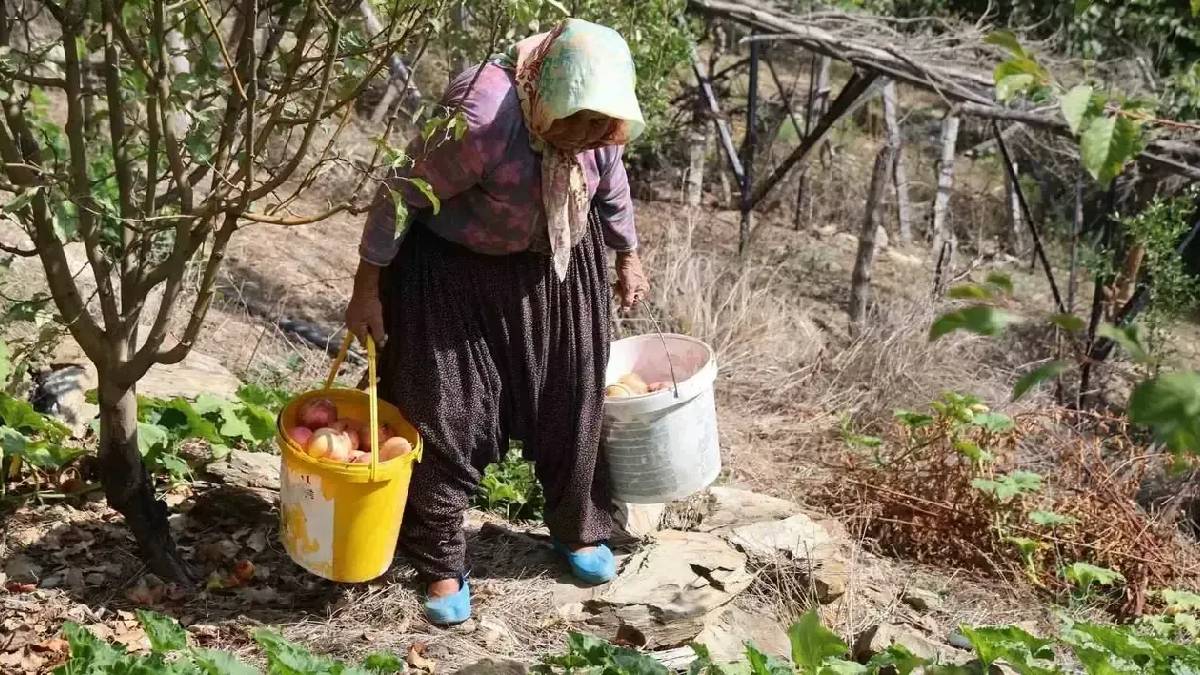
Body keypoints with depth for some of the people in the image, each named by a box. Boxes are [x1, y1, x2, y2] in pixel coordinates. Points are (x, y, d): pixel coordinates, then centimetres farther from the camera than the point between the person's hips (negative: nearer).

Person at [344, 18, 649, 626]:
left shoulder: (600, 120, -17)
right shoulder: (482, 120, -36)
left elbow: (611, 184, 6)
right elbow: (400, 196, -25)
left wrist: (628, 257, 16)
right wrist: (367, 291, -19)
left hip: (558, 264, 5)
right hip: (455, 267, -5)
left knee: (568, 398, 13)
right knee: (446, 409, -2)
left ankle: (577, 529, 35)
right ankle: (442, 564, 16)